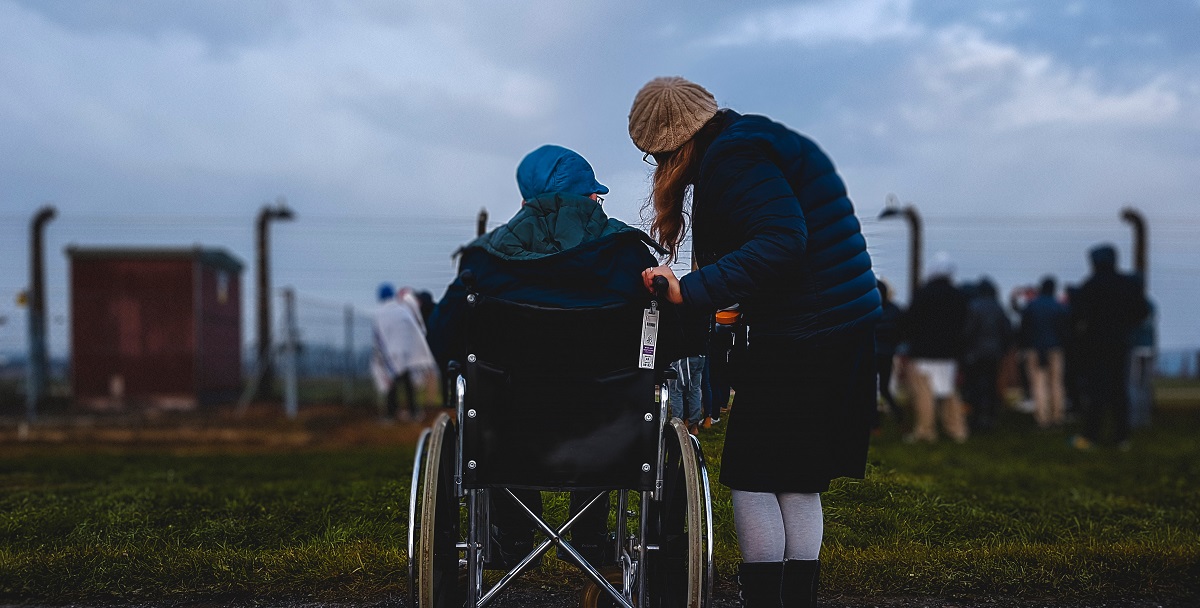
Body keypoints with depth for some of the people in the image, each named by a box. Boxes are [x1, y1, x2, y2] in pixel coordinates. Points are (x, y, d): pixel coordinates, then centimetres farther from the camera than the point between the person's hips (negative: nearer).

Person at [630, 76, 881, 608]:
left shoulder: (731, 159, -13)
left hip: (797, 340, -10)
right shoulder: (760, 141, 17)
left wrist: (690, 291, -27)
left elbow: (782, 242, -25)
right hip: (848, 330, 10)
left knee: (752, 479, -1)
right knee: (799, 484, 13)